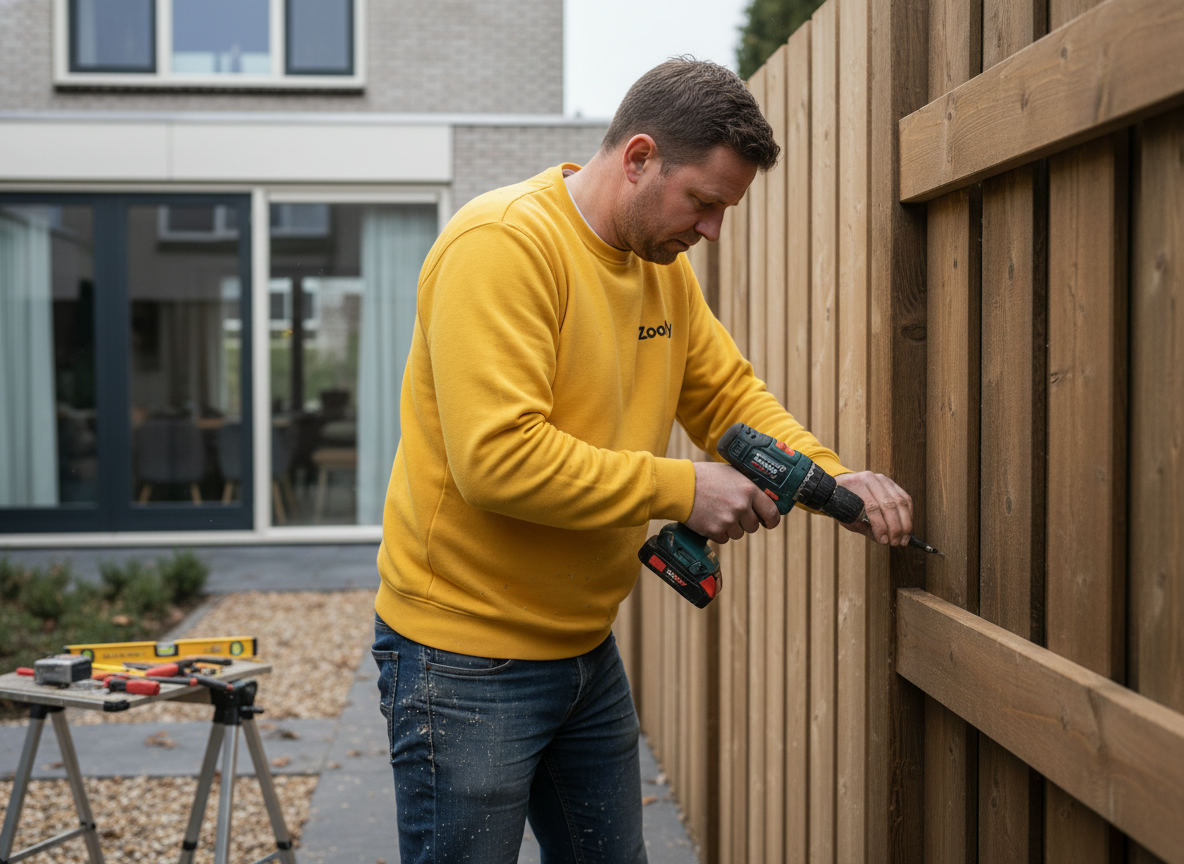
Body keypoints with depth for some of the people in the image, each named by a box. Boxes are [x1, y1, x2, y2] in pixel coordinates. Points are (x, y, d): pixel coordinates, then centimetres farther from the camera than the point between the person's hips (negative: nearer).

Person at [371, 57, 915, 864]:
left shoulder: (663, 265, 7)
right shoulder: (503, 243, -21)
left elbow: (729, 393, 14)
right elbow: (498, 458, -29)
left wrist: (833, 478, -3)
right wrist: (680, 489, -23)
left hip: (585, 647, 8)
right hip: (466, 660, -8)